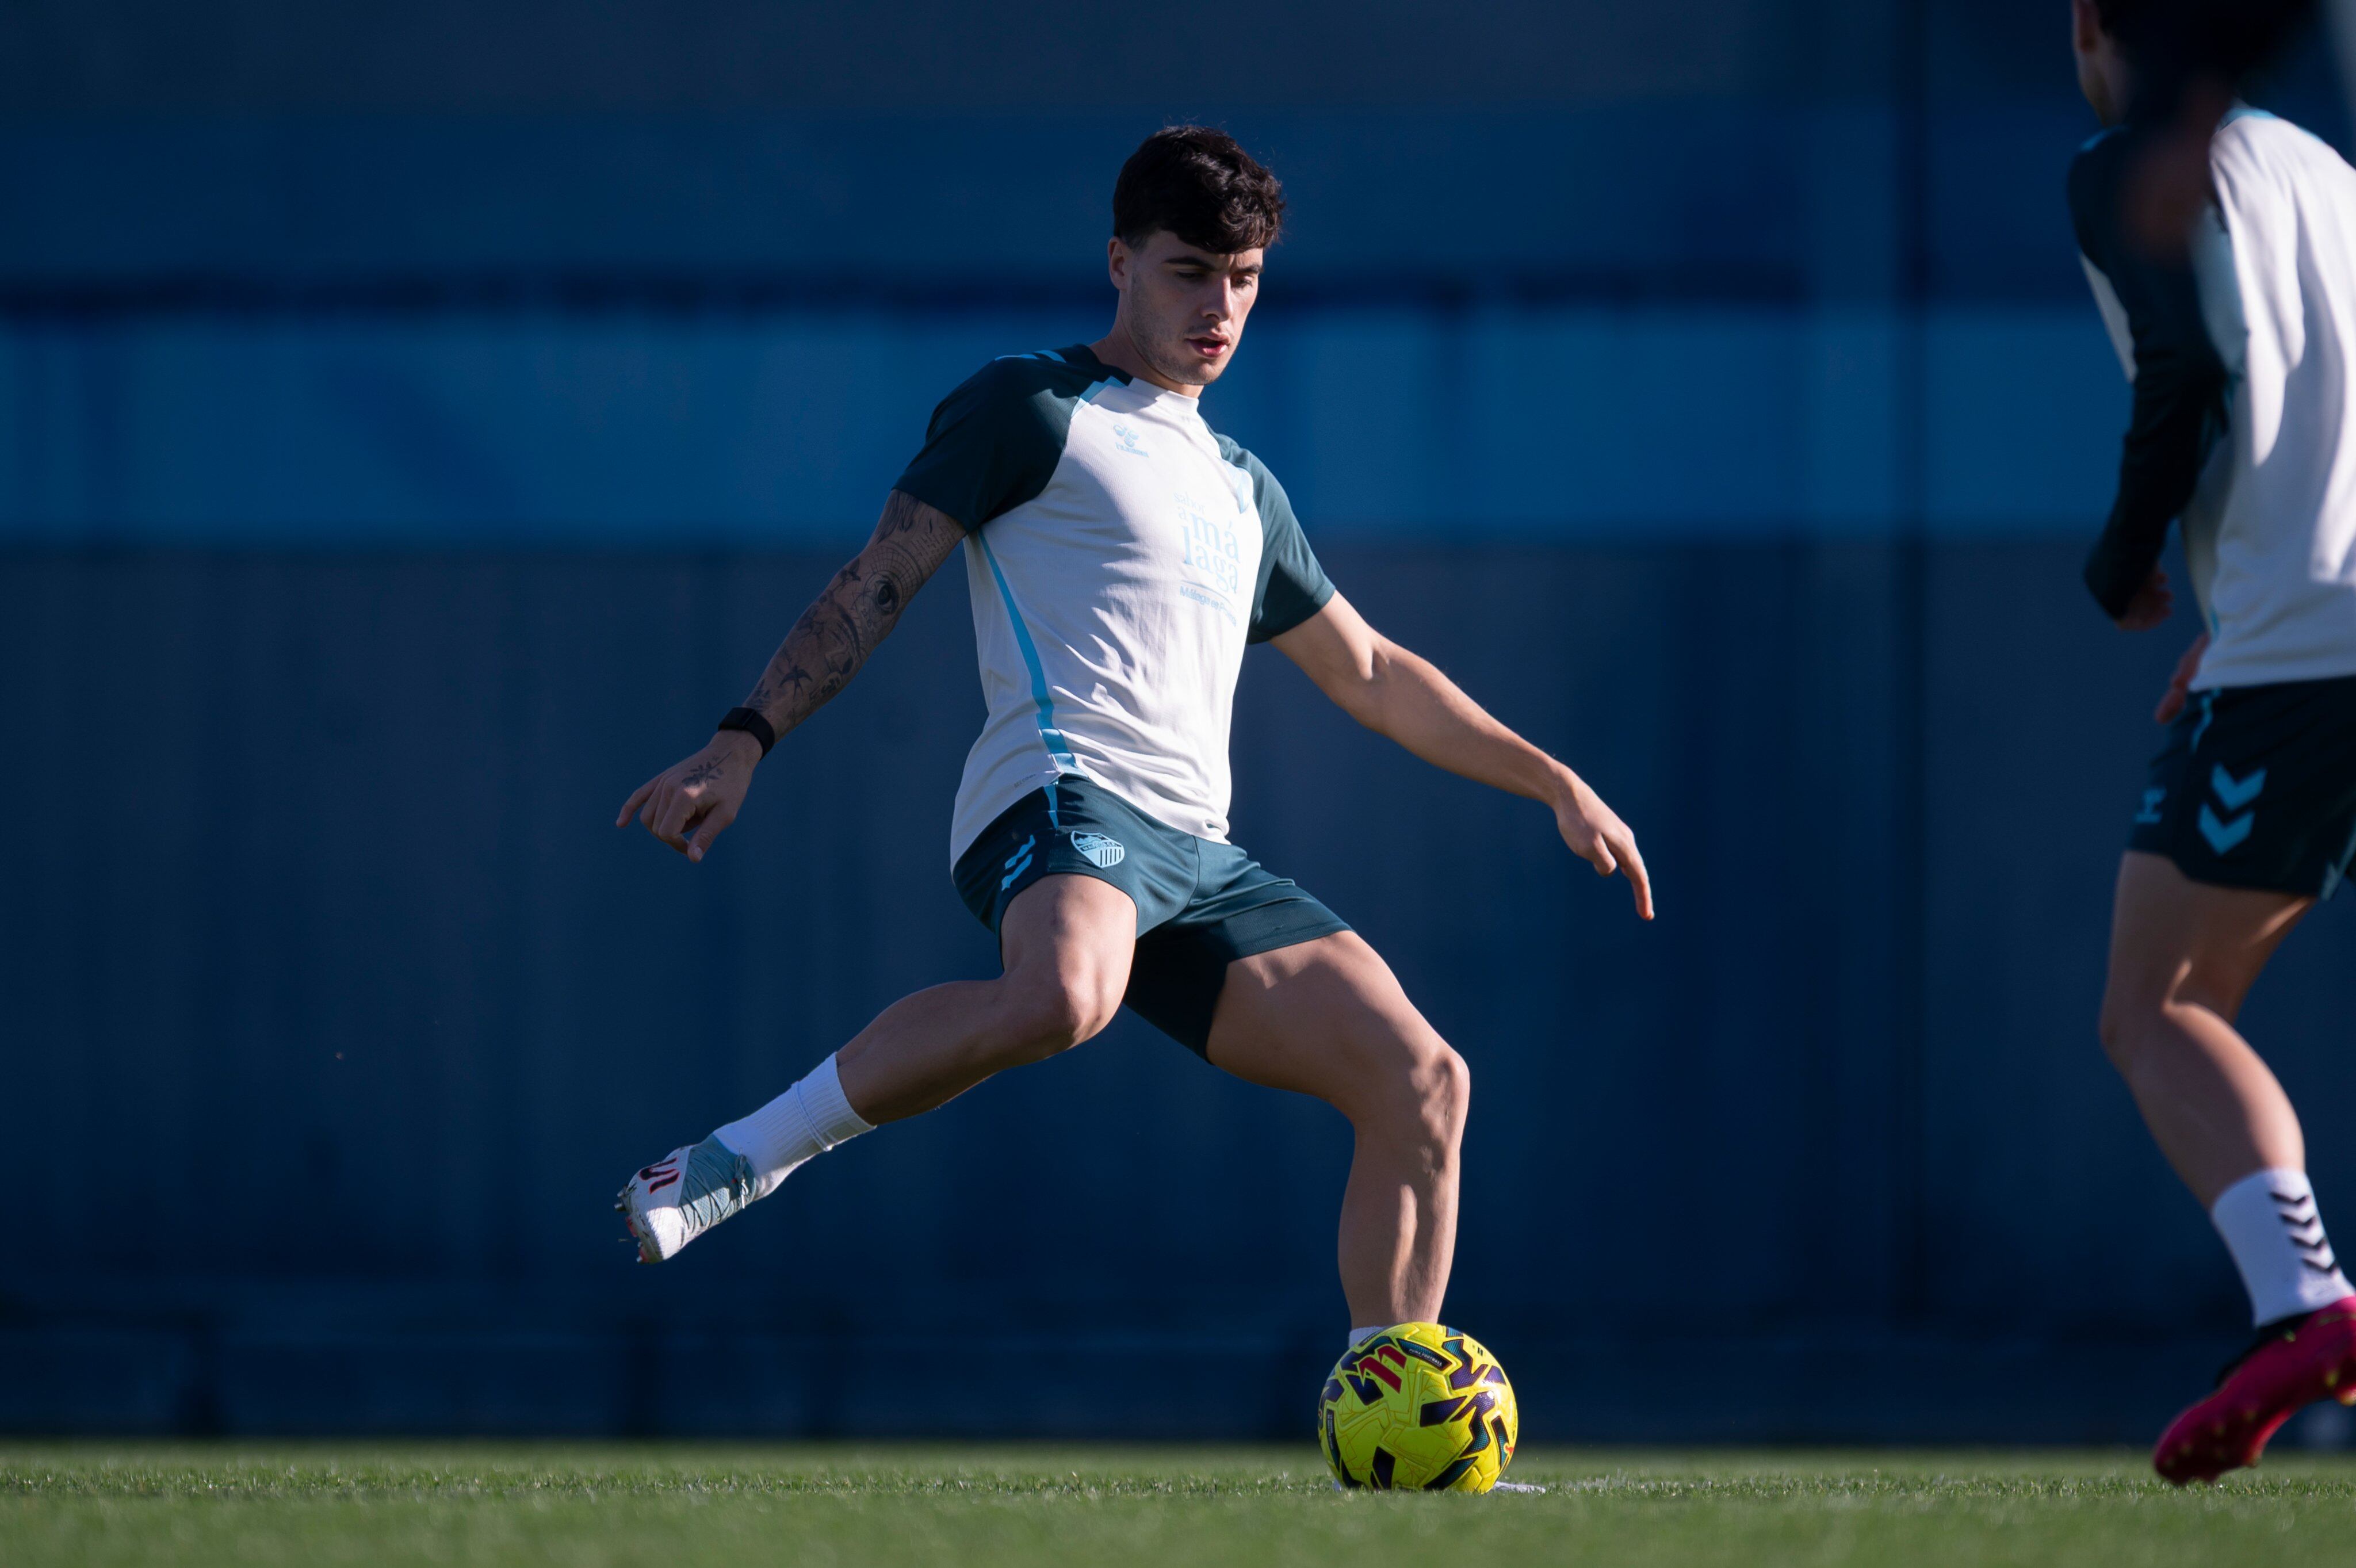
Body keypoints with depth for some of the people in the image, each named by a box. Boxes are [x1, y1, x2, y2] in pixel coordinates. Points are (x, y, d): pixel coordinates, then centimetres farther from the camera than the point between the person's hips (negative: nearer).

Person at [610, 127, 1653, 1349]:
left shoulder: (1242, 491, 30)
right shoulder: (1034, 411, 8)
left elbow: (1372, 675, 39)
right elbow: (876, 586, 1)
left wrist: (1554, 784, 34)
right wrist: (746, 741, -12)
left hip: (1196, 856, 8)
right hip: (1063, 797, -8)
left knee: (1422, 1084, -4)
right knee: (1060, 998, -42)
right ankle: (734, 1164, -29)